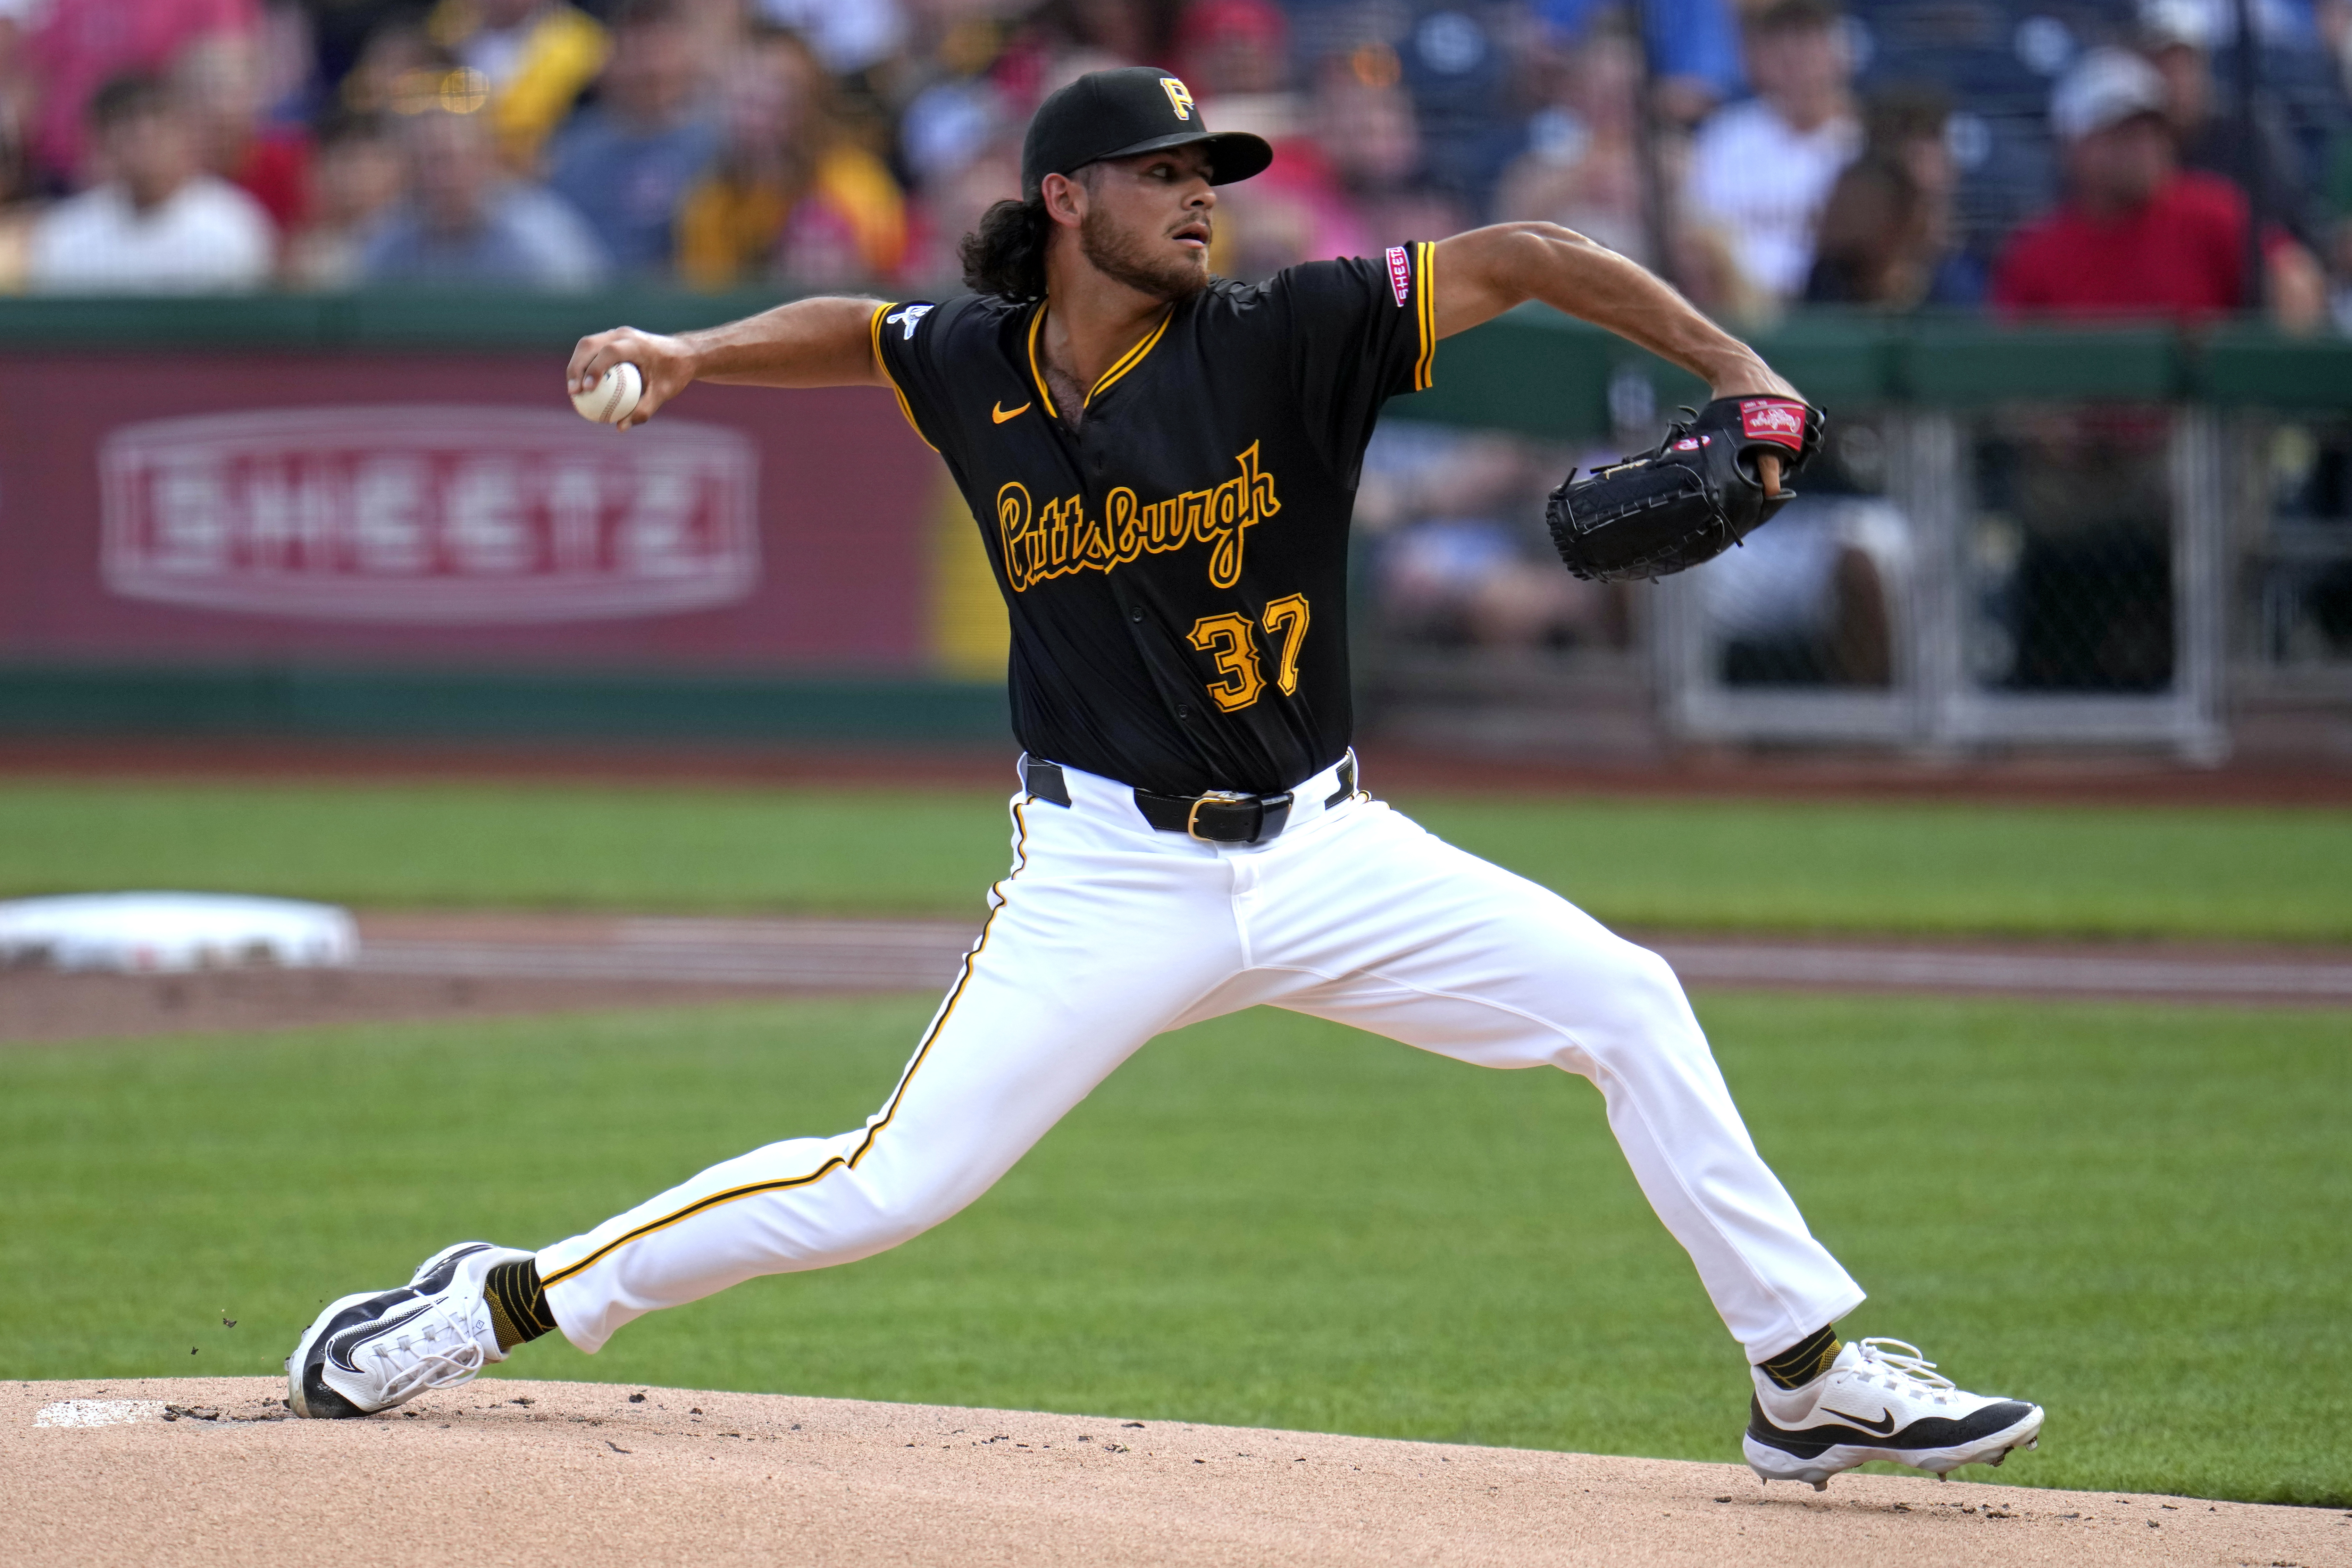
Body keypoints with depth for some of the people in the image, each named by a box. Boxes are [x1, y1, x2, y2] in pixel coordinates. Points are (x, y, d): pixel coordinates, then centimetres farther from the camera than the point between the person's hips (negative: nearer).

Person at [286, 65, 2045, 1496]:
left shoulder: (1285, 342, -9)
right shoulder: (977, 368, -2)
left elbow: (1518, 258, -12)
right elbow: (852, 328, 21)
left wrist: (1736, 369, -21)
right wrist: (692, 354, 5)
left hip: (1321, 855, 1)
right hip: (1109, 881, -1)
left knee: (1628, 1004, -10)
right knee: (885, 1186, -9)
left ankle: (1811, 1379, 0)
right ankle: (503, 1303, 5)